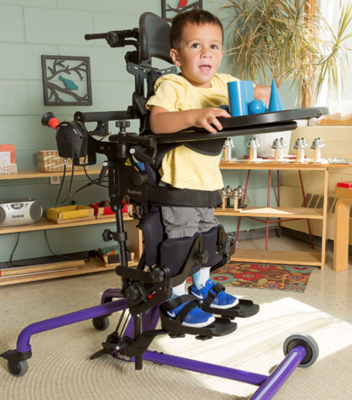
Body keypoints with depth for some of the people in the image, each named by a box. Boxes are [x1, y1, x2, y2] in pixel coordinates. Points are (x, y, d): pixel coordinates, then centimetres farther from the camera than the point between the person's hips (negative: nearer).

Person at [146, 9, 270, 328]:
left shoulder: (223, 83, 4)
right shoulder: (171, 86, -16)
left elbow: (256, 92, 18)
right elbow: (157, 122, -32)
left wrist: (264, 95, -5)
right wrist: (193, 116, -45)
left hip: (208, 179, 8)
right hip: (179, 180, -8)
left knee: (207, 234, 21)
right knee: (181, 239, 0)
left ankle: (202, 286, 43)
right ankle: (176, 299, 21)